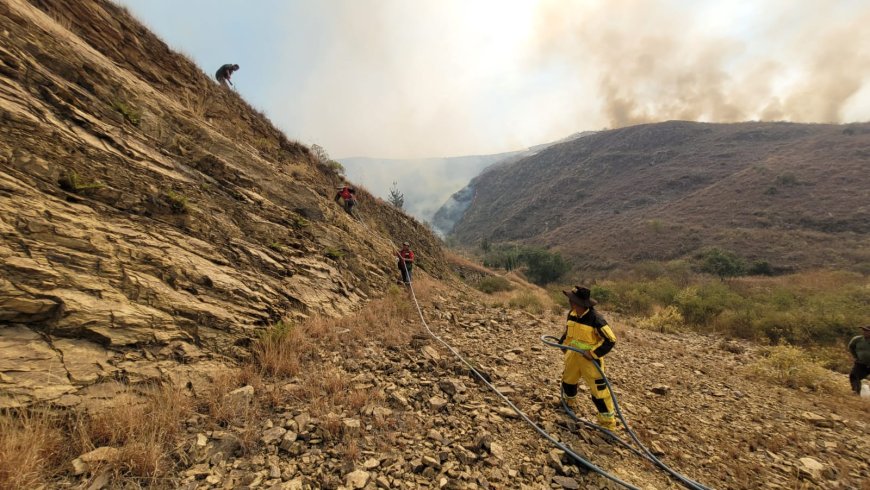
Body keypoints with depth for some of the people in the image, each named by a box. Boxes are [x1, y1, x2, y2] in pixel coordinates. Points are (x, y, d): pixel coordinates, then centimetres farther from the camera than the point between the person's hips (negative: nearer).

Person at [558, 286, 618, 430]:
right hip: (573, 355, 7)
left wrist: (594, 353, -23)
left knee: (598, 390, 1)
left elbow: (610, 340, -22)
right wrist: (562, 342, 7)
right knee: (568, 380, 25)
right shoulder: (571, 314, -6)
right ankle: (571, 403, 53)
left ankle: (608, 421, 21)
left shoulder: (595, 318, -28)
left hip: (589, 358, -7)